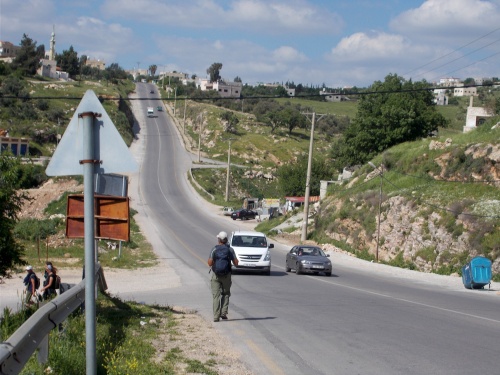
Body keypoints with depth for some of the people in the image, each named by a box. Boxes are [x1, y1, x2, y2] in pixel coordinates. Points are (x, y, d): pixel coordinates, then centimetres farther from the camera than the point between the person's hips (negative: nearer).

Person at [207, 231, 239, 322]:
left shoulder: (214, 249, -6)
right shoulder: (230, 249, -2)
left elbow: (210, 263, -11)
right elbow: (236, 263, -3)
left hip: (216, 275, -1)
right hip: (227, 275, 1)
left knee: (216, 295, 2)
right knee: (226, 294, 16)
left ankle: (216, 316, -3)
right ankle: (224, 313, 6)